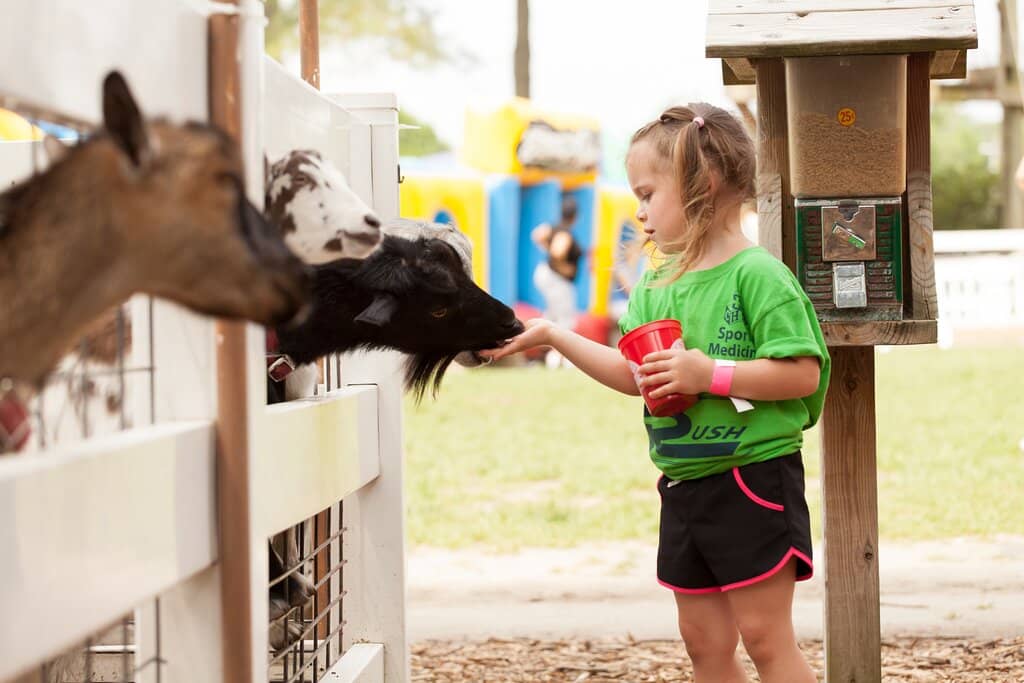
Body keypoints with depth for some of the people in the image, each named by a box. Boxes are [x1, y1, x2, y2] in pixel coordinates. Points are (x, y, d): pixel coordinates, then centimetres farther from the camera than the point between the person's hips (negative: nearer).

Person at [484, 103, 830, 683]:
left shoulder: (758, 275, -15)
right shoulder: (655, 286, 8)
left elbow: (802, 373, -20)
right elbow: (634, 376, 10)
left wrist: (711, 374, -25)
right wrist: (553, 336, 5)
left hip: (753, 478, -8)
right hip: (683, 485, 8)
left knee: (766, 636, -4)